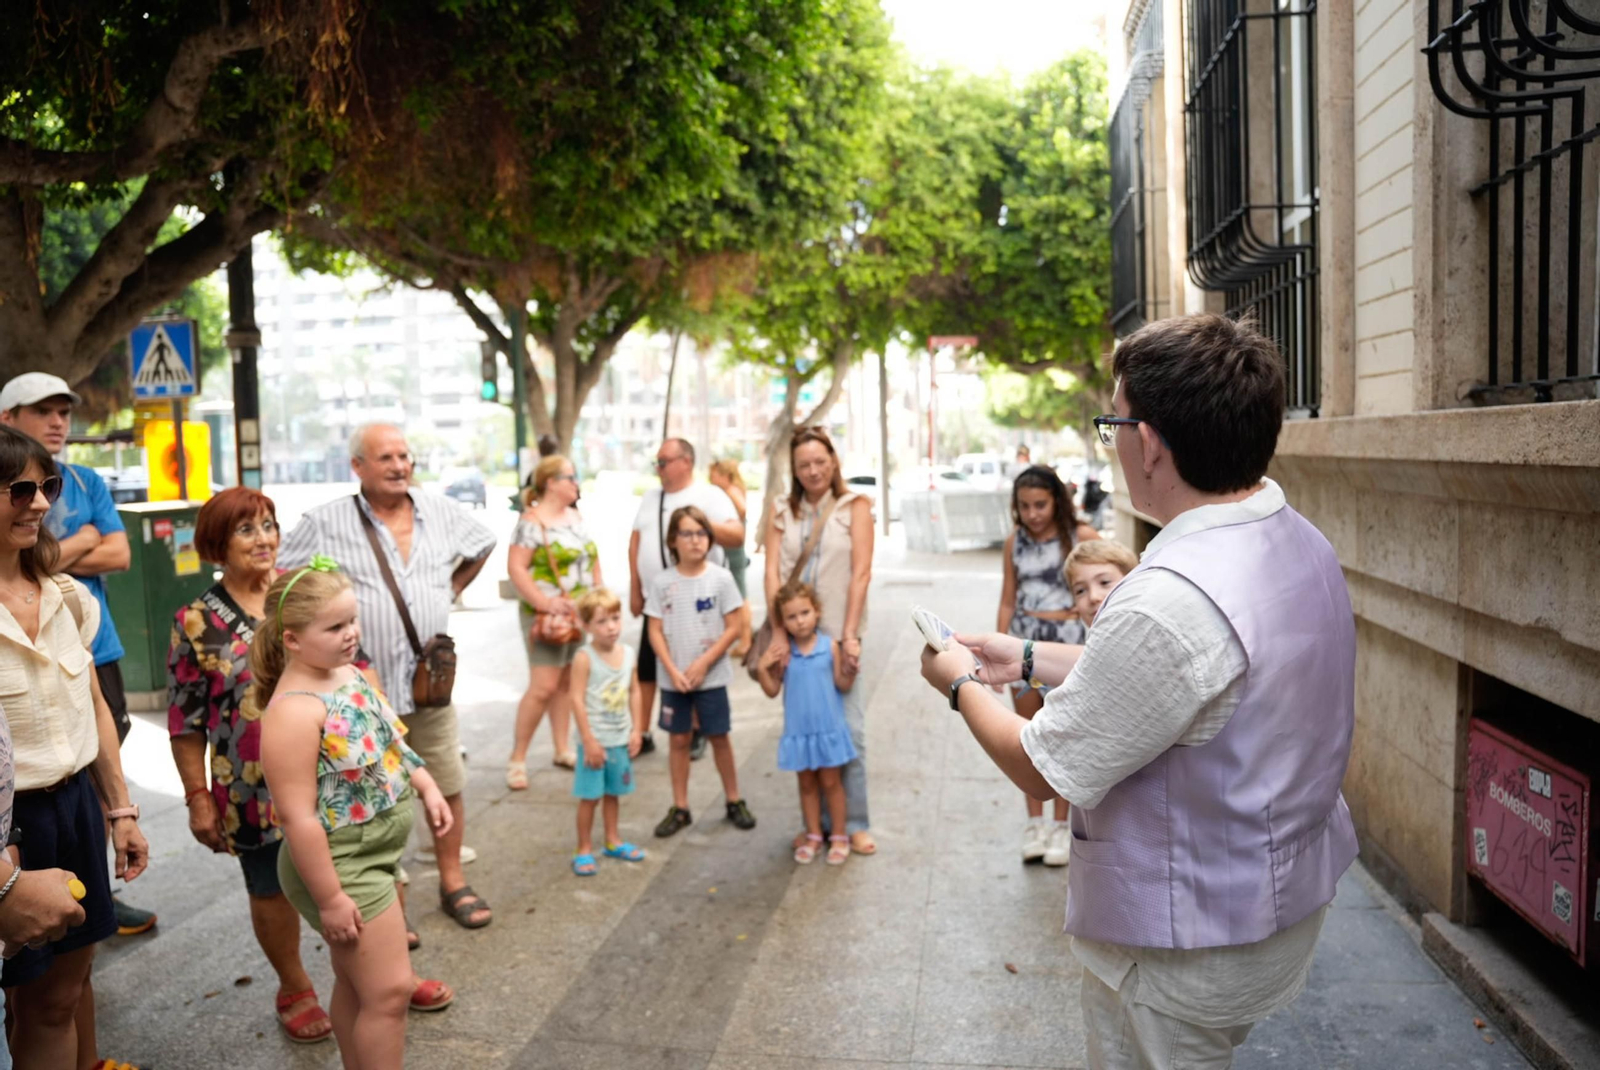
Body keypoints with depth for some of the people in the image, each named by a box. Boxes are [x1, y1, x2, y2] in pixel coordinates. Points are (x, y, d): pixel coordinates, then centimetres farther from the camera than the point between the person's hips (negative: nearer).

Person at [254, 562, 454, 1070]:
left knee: (356, 982, 22)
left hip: (375, 852, 9)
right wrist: (330, 899, -24)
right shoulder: (296, 710, -27)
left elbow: (388, 741, 17)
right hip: (342, 865, -9)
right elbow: (297, 816, -27)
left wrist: (426, 787, 9)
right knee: (390, 989, 0)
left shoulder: (347, 671, 1)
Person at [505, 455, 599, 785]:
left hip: (579, 614, 7)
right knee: (543, 686, -10)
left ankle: (562, 750, 22)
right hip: (546, 616, -7)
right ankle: (517, 758, 2)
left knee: (567, 683, 12)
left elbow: (592, 558, 20)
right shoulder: (532, 522, -12)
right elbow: (515, 567, -18)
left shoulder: (576, 517, 12)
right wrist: (546, 602, -24)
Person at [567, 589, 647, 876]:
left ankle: (613, 841, 34)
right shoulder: (585, 658, -17)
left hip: (621, 740, 5)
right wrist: (589, 741, -18)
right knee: (590, 796, 3)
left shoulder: (628, 654, 1)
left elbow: (635, 692, 8)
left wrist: (637, 730, 4)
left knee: (613, 793, 19)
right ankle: (584, 850, 17)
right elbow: (577, 699, -17)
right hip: (595, 741, -5)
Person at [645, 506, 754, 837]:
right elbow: (655, 631, -1)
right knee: (679, 740, 9)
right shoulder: (662, 582, -3)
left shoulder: (720, 578, -7)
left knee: (719, 737, 8)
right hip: (673, 678, 1)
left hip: (711, 676, -1)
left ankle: (734, 801, 23)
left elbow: (733, 628, -6)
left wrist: (703, 664, -12)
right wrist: (672, 671, -11)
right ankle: (679, 808, 21)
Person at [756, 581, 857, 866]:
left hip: (828, 727, -2)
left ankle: (839, 837, 25)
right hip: (798, 730, 2)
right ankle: (813, 835, 31)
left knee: (830, 781, 10)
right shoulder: (783, 653, -7)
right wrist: (763, 668, -15)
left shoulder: (830, 646, -11)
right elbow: (772, 691, 0)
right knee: (807, 783, 16)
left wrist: (849, 671, -23)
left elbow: (842, 686, -4)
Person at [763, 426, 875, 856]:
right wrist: (778, 633, -10)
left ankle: (855, 825, 12)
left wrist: (850, 635, -12)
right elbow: (772, 572, 0)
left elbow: (860, 573, -6)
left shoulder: (855, 506, 2)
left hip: (837, 634, -3)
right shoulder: (783, 513, 9)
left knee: (849, 730, -2)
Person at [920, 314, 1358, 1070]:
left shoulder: (1171, 603, -33)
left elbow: (1041, 771, -20)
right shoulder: (1299, 541, -2)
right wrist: (1030, 658, 12)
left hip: (1191, 944, -8)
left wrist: (961, 685, -2)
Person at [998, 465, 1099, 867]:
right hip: (1024, 641, 4)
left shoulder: (1081, 537, -7)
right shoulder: (1015, 541, 4)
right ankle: (1034, 822, 21)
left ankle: (1061, 825, 17)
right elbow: (1008, 601, 8)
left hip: (1068, 641, -3)